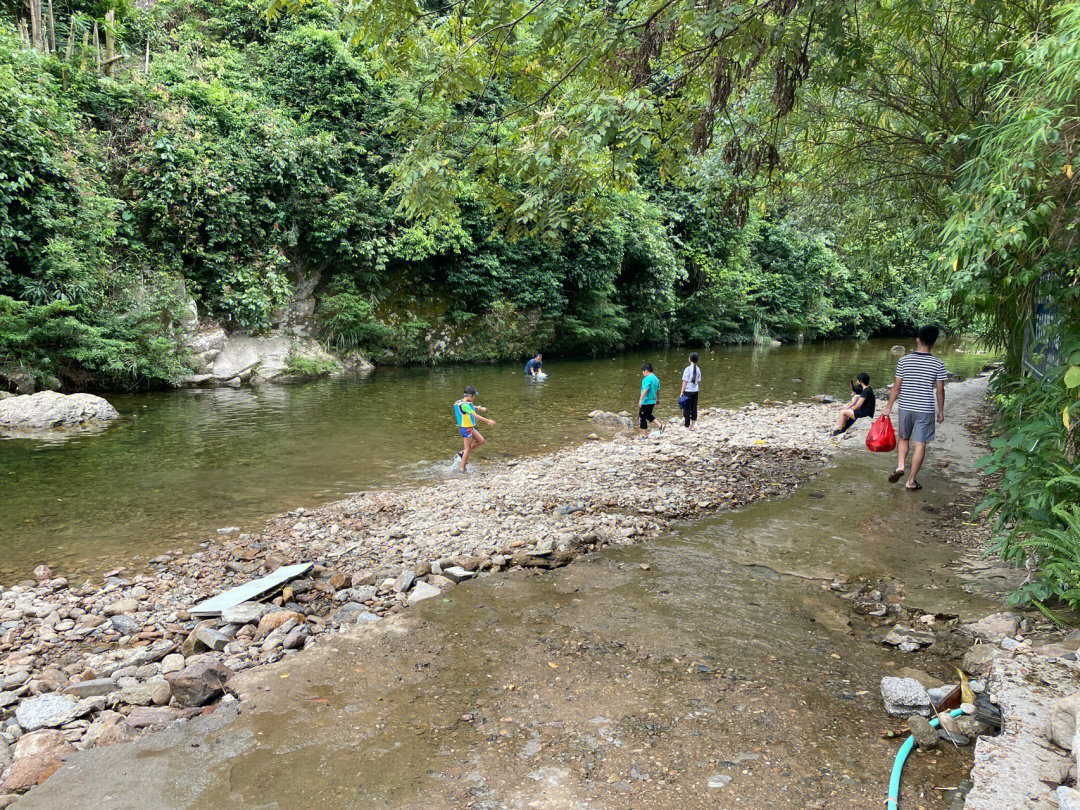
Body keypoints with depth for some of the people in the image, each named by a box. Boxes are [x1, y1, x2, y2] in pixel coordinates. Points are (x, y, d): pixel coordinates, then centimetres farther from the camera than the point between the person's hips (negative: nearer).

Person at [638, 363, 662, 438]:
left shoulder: (647, 379, -17)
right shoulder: (656, 378, 9)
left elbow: (645, 390, -26)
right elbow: (658, 390, 16)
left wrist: (640, 399, -28)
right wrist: (657, 399, 27)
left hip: (646, 402, -9)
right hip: (653, 401, 9)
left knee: (642, 418, 3)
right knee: (648, 415, 26)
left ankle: (644, 435, 9)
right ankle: (660, 425, 9)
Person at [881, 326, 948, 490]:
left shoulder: (904, 361, -6)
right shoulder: (938, 364, -6)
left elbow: (896, 387, -3)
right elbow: (940, 391, -1)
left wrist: (889, 406, 8)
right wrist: (941, 411, 11)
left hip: (905, 407, 1)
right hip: (925, 409, -1)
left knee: (903, 438, 21)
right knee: (920, 444, 6)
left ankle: (900, 465, 1)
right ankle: (911, 481, 10)